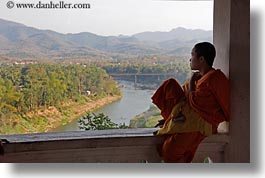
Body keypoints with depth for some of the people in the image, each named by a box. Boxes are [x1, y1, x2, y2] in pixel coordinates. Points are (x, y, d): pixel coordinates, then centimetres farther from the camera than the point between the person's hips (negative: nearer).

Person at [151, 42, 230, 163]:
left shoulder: (213, 77, -16)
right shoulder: (201, 77, 15)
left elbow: (194, 102, -17)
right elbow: (187, 100, 19)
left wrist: (191, 81, -4)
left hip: (200, 122, -10)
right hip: (188, 115, 10)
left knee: (170, 149, -23)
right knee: (170, 84, 7)